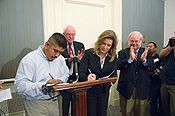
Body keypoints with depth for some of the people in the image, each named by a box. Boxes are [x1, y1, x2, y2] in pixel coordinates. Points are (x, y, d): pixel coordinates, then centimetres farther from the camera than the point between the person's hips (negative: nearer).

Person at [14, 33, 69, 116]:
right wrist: (43, 85, -29)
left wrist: (60, 80, -8)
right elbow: (20, 86, -21)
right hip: (36, 105, -5)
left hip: (54, 102, 5)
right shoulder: (29, 60, -16)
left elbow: (66, 74, 14)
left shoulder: (60, 59, 2)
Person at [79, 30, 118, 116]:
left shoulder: (113, 57, -1)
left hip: (104, 92, 3)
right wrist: (87, 78, -39)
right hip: (89, 91, -3)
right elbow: (81, 73, -17)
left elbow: (114, 76, -3)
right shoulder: (88, 53, -11)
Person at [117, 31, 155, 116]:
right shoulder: (123, 53, 0)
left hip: (142, 89, 2)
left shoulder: (147, 52, 5)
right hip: (127, 88, -2)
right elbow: (118, 66, -15)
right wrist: (130, 59, -28)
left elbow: (152, 68, -4)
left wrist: (144, 60, -22)